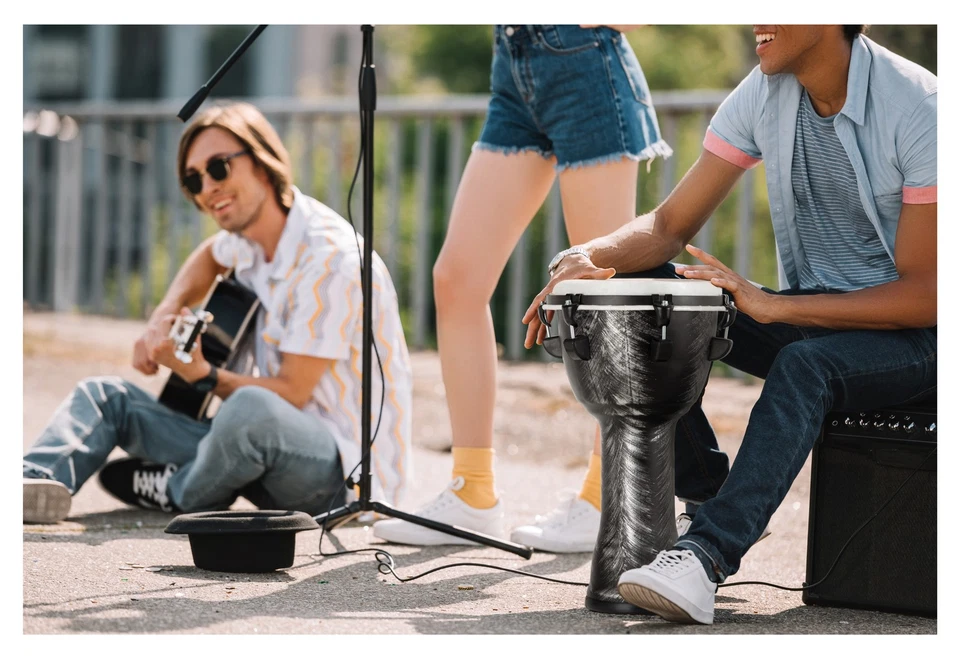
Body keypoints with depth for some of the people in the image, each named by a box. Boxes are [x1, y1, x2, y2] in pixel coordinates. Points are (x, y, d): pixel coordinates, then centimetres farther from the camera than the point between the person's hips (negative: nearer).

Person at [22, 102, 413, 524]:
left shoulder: (328, 258, -19)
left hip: (347, 472, -9)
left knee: (252, 410, -40)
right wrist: (164, 316, 16)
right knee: (105, 396, 10)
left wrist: (204, 376, -18)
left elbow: (291, 392, -19)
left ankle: (178, 493, -6)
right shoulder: (248, 242, 7)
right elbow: (210, 256, 33)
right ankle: (38, 480, -21)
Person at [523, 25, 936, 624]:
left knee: (805, 365, -38)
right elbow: (671, 225, 0)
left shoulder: (919, 108, -21)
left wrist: (772, 306, -29)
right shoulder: (762, 96, -3)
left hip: (910, 335, -6)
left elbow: (925, 297, -22)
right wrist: (594, 256, -22)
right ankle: (709, 499, -8)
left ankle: (708, 552, -46)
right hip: (805, 316, 6)